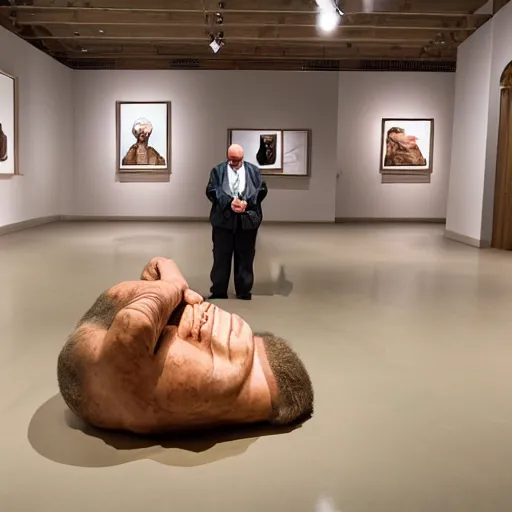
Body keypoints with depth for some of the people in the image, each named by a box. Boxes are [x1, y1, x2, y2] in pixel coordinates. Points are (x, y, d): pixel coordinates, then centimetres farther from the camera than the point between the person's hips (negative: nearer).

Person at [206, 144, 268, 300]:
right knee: (221, 256, 3)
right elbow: (211, 190, -3)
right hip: (223, 219, 0)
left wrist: (247, 202, -14)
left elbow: (262, 189, 2)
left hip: (247, 219, 1)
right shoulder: (218, 170, 9)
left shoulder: (254, 170, 11)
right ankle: (219, 291, 10)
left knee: (245, 256, 5)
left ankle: (244, 291, 14)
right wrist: (229, 201, -17)